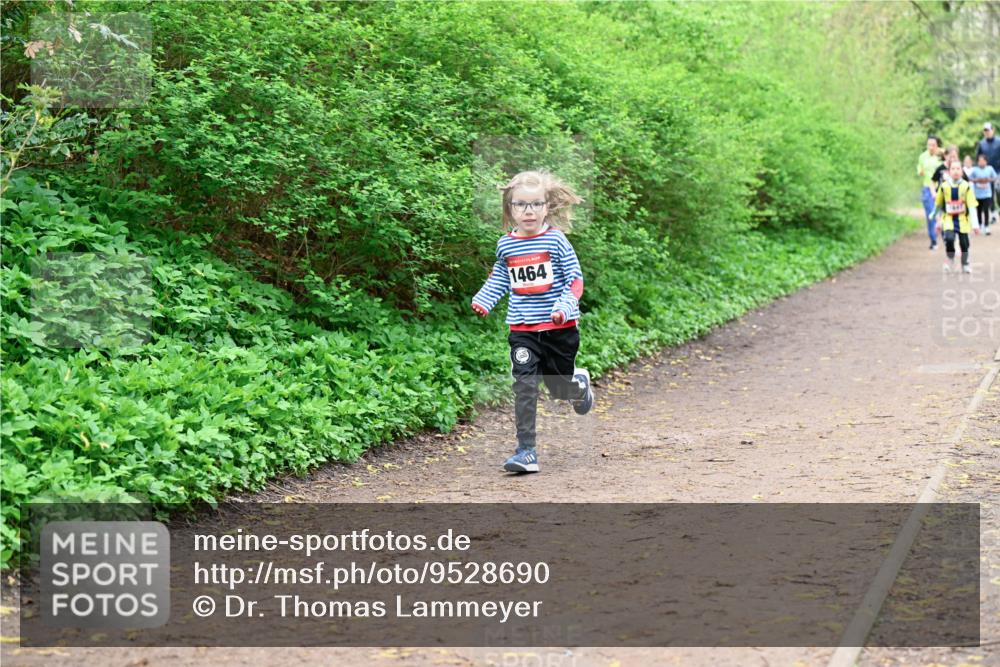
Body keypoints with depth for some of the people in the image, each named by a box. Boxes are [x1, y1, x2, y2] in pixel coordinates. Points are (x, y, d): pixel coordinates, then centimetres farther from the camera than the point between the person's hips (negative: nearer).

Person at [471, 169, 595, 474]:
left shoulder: (556, 239, -7)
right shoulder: (505, 244, 3)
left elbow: (575, 278, -5)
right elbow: (499, 279, 17)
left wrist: (565, 306, -21)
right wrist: (482, 300, 1)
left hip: (559, 327, -2)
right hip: (522, 328, 2)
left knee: (559, 386, 12)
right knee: (524, 386, -11)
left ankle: (580, 384, 50)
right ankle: (526, 451, -9)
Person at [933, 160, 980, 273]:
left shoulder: (966, 186, -7)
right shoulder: (944, 186, -4)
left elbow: (972, 206, -8)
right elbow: (938, 204, 9)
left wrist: (975, 223, -13)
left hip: (962, 220, 0)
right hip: (948, 219, 0)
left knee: (964, 243, 6)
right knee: (949, 238, -22)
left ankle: (965, 264, 30)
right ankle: (951, 261, 2)